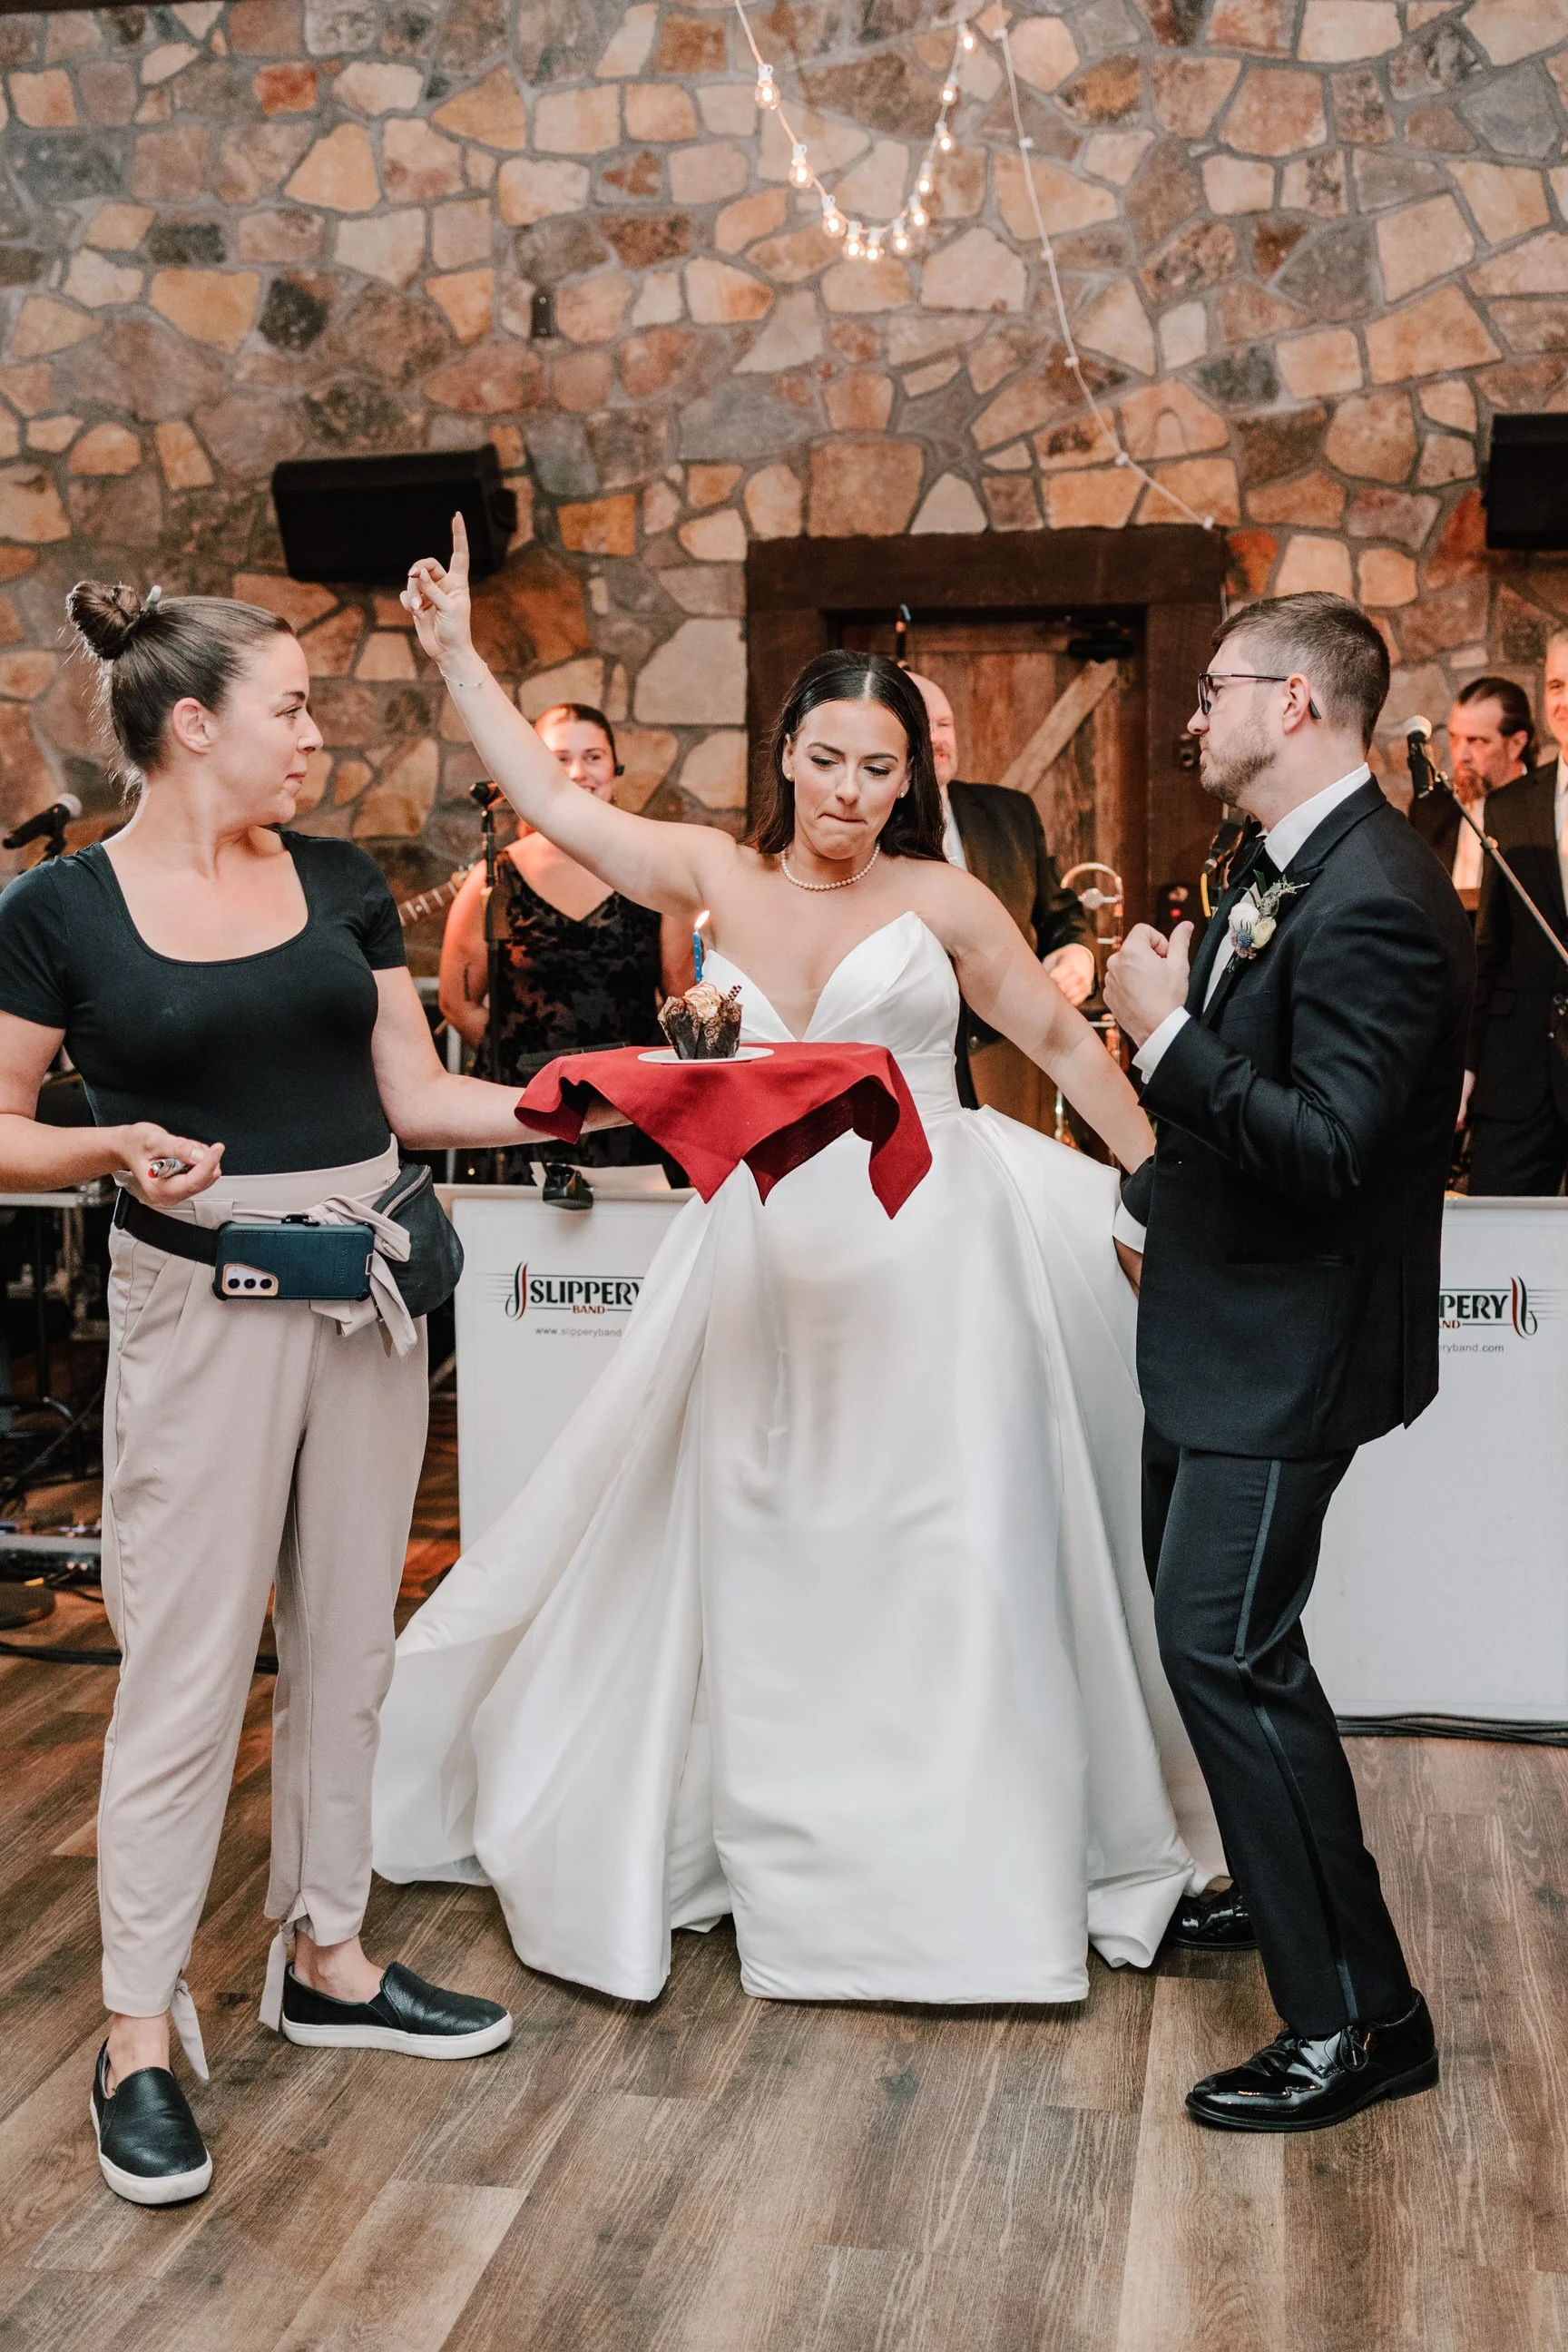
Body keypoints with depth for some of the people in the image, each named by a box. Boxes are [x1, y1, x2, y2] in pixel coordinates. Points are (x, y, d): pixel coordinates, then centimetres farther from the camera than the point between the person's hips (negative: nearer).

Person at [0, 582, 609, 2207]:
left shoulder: (340, 883, 7)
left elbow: (416, 1097, 8)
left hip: (363, 1293, 5)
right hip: (199, 1306, -5)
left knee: (344, 1639, 13)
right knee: (187, 1664, -1)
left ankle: (324, 1959, 30)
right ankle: (138, 2036, 12)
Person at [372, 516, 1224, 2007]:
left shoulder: (939, 900, -1)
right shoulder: (715, 876, 5)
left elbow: (1062, 1042, 4)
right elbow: (548, 800, 6)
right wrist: (457, 656, 4)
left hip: (927, 1267, -3)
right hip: (770, 1272, 3)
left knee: (940, 1565, 2)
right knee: (766, 1570, 12)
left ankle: (965, 1863, 16)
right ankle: (789, 1863, 30)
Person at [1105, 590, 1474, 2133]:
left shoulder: (1374, 902, -24)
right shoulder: (1281, 868, 8)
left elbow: (1330, 1149, -29)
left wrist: (1167, 1034, -26)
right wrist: (1155, 1195, 21)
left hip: (1286, 1351, -10)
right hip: (1222, 1327, 10)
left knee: (1226, 1650, -8)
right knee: (1209, 1632, 21)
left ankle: (1359, 2017, 4)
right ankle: (1281, 1892, 40)